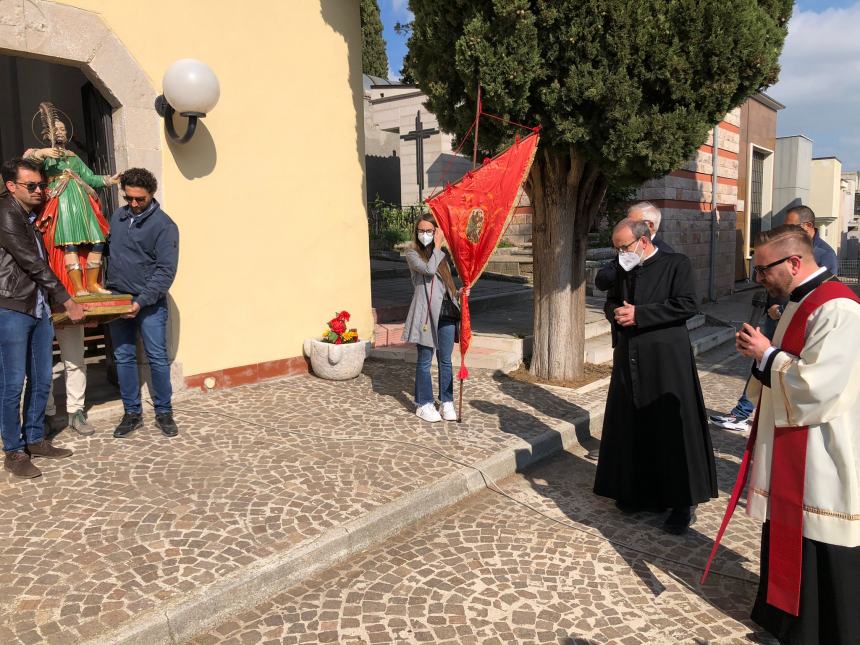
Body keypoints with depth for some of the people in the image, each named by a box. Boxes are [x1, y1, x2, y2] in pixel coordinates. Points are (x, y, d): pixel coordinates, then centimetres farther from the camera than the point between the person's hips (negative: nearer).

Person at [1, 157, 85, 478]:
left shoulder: (35, 215, 15)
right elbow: (32, 264, -14)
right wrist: (67, 301, -12)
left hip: (40, 309, 8)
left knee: (41, 380, 12)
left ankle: (35, 440, 25)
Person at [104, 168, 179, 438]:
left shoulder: (164, 225, -7)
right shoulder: (118, 216, 10)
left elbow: (166, 270, -13)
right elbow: (108, 251, 21)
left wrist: (141, 301, -20)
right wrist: (104, 285, 8)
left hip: (150, 303, -5)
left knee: (157, 358, -1)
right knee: (123, 358, 8)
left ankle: (164, 413, 12)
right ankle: (132, 413, 18)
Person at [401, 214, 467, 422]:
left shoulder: (443, 254, 14)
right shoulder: (412, 253, -2)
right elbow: (429, 269, -20)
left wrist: (459, 292, 2)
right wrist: (437, 245, -13)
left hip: (447, 312, 5)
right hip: (426, 313, -5)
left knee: (445, 360, 11)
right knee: (425, 361, 4)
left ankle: (447, 402, 21)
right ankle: (424, 404, 15)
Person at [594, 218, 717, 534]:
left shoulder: (676, 263, -5)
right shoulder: (624, 269, 14)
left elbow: (687, 305, -14)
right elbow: (612, 304, 24)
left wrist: (639, 314, -15)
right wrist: (618, 314, 1)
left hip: (666, 361, -6)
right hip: (630, 361, 6)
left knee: (672, 430, -1)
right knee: (631, 429, 10)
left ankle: (683, 502, 10)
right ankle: (639, 491, 25)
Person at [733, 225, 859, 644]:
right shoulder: (804, 301, 10)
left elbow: (816, 388, -27)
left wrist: (766, 354, -16)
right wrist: (763, 353, 4)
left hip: (820, 462, -10)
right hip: (792, 451, 10)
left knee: (820, 557, 5)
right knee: (787, 537, 22)